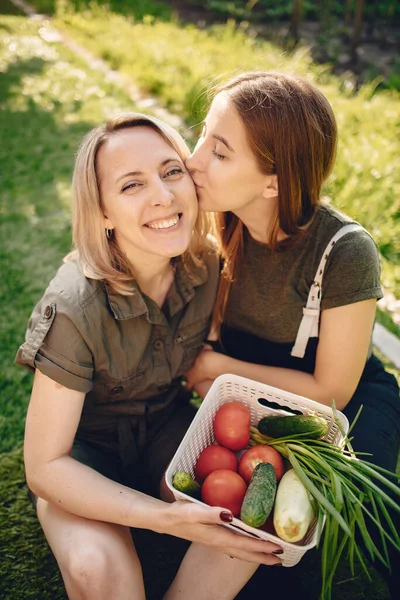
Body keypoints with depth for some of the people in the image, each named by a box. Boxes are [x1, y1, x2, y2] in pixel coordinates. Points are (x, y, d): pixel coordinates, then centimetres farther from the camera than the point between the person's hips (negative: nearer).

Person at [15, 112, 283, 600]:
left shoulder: (206, 263, -16)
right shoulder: (74, 309, -30)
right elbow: (44, 467, -24)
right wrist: (166, 517, -33)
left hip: (166, 427, 4)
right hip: (83, 452, -4)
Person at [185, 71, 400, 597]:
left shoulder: (344, 253, -28)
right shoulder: (219, 224, -14)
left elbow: (331, 391, -18)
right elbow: (209, 330, 1)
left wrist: (220, 367, -15)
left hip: (345, 399, -3)